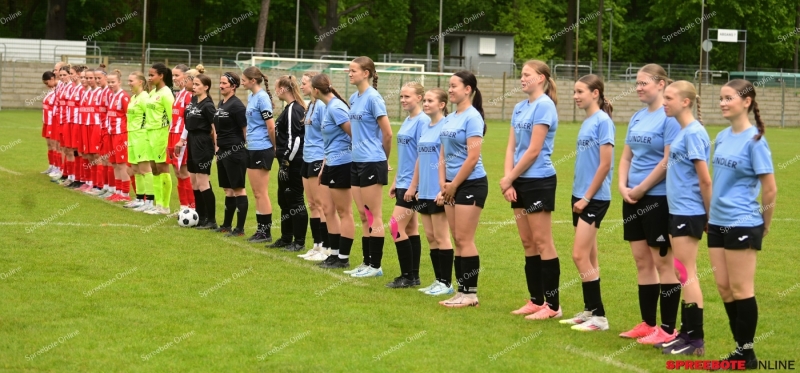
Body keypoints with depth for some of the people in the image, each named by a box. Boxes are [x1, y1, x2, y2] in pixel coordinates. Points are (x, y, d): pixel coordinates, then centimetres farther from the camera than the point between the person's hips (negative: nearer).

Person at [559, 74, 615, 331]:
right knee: (589, 257, 11)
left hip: (594, 198, -8)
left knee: (580, 256, -10)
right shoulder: (586, 123, 12)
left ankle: (599, 316, -5)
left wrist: (587, 197, -14)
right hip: (581, 196, 8)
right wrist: (578, 195, 11)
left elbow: (605, 164, -16)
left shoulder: (603, 121, -13)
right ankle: (589, 310, 17)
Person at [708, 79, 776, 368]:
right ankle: (740, 347, 20)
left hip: (742, 224, -7)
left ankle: (747, 353, 8)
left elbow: (770, 189, -12)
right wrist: (712, 213, 14)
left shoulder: (754, 140, -13)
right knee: (724, 287, 10)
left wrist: (764, 225, -3)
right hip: (717, 223, 7)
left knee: (740, 289, -1)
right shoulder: (722, 137, 8)